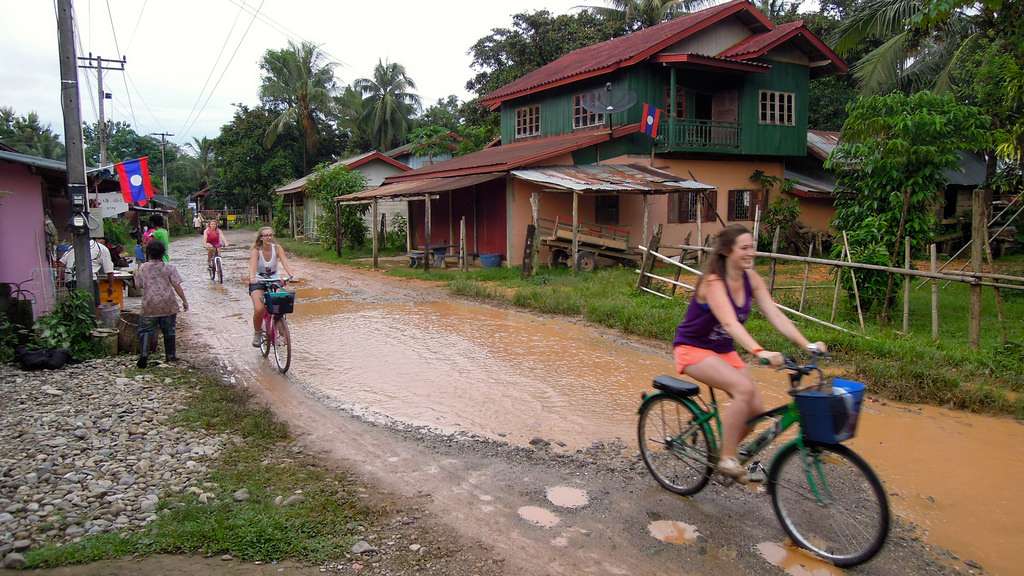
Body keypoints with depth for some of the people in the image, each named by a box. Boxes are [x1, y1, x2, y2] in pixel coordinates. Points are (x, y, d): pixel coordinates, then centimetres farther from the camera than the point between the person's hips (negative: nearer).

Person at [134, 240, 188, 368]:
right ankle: (170, 355, 18)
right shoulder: (169, 268, -2)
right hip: (168, 306, 0)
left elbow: (138, 285, 7)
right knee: (169, 331, 12)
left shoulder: (142, 268, 0)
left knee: (145, 331, 6)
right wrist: (184, 300, -1)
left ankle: (143, 355, -9)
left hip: (150, 306, 0)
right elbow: (177, 285, -6)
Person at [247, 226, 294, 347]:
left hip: (274, 280, 2)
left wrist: (291, 275, -42)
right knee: (259, 309, -20)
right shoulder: (256, 250, -14)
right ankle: (257, 333, 6)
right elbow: (253, 265, -30)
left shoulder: (277, 248, -9)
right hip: (258, 281, -2)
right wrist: (252, 277, -51)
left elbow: (285, 262, -23)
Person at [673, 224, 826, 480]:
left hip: (723, 350, 7)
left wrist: (806, 344, -24)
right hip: (693, 348, -7)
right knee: (744, 389, -28)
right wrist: (759, 352, -54)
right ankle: (727, 459, -15)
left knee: (756, 409, -4)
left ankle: (724, 449, 21)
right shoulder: (713, 283, -25)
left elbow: (776, 316, -12)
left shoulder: (751, 279, -5)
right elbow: (730, 323, -40)